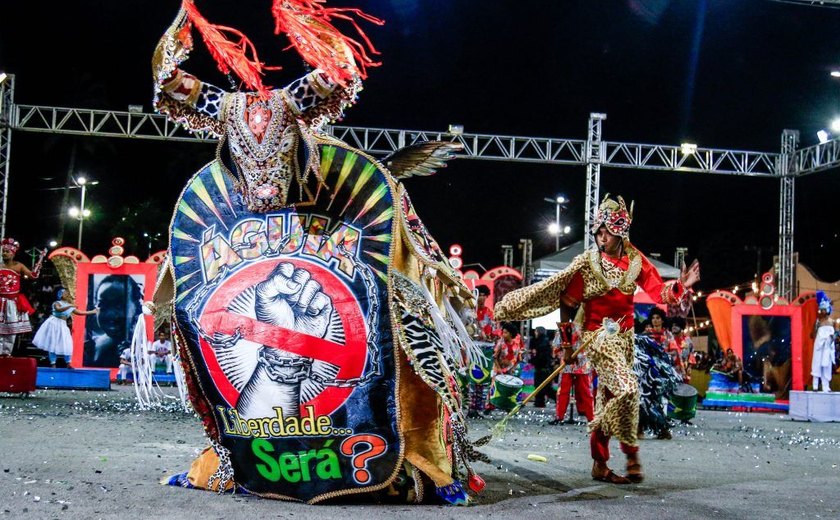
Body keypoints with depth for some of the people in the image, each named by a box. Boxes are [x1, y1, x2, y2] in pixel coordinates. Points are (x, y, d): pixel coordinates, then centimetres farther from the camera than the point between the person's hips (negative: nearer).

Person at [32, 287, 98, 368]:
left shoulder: (70, 306, 12)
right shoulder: (57, 303, -8)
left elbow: (79, 312, 18)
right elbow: (59, 309, -30)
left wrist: (92, 312, 18)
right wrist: (69, 306, -38)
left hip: (63, 325, 6)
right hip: (54, 323, -6)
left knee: (66, 344, 2)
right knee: (53, 344, -4)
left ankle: (68, 363, 9)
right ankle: (53, 363, 0)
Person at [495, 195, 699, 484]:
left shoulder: (636, 261, 3)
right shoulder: (587, 262, -7)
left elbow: (658, 291, 0)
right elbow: (568, 297, -7)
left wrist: (679, 286, -20)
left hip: (625, 335, 5)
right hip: (599, 335, -5)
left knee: (608, 398, 9)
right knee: (627, 387, -22)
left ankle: (599, 464, 17)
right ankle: (631, 452, -4)